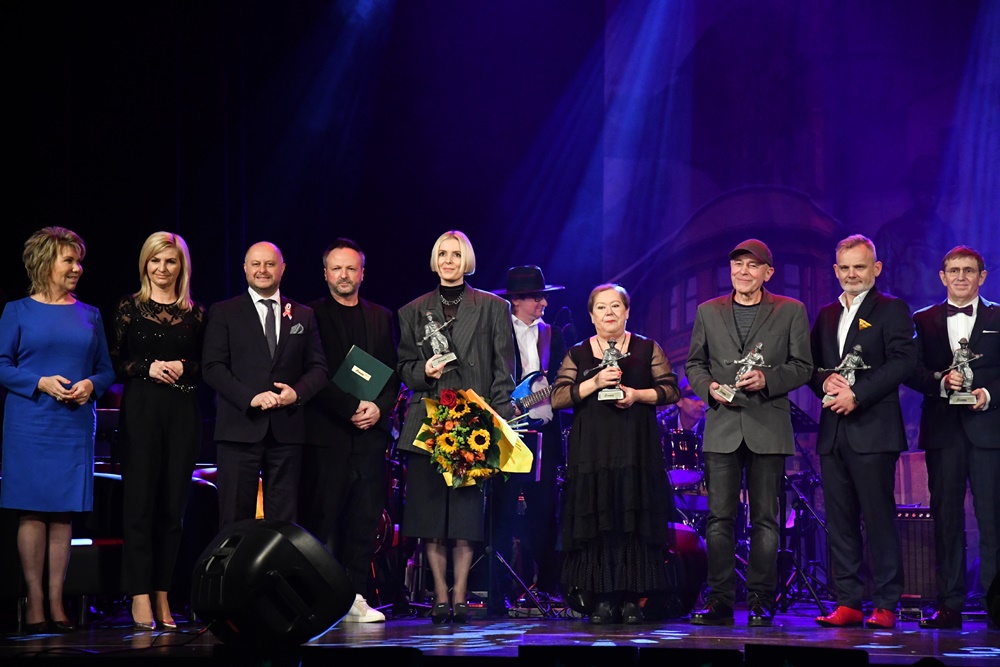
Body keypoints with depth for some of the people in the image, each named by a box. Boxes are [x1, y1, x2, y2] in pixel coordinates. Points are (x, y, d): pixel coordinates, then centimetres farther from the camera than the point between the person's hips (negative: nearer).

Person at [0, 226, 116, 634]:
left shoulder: (90, 315, 12)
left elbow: (106, 369, 14)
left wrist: (91, 385, -7)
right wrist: (41, 383, -15)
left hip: (76, 425, 3)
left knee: (64, 512, 3)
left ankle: (56, 604, 7)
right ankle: (34, 604, 1)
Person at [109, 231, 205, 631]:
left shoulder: (195, 312, 10)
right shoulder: (129, 307, 4)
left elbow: (207, 366, 13)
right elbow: (114, 362, 3)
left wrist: (185, 368, -6)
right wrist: (147, 368, -12)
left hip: (183, 411, 2)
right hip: (141, 409, -2)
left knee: (173, 505, 3)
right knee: (140, 502, -6)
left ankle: (163, 595, 9)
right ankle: (140, 598, -4)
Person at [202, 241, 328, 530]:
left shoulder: (303, 315, 14)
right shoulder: (223, 312, 5)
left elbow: (318, 368, 12)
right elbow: (212, 367, -3)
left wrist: (297, 392, -9)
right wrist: (251, 397, -15)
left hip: (287, 430, 2)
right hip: (240, 428, -2)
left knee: (284, 520, 3)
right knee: (235, 519, 0)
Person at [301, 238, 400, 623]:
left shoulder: (381, 317, 17)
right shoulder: (311, 315, 4)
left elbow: (393, 372, 14)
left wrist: (379, 408, -4)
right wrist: (351, 407, -11)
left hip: (370, 432, 4)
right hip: (326, 433, -4)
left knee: (366, 518, 0)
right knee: (323, 517, -6)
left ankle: (356, 597, 4)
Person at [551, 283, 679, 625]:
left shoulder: (648, 349, 10)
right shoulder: (577, 354, 11)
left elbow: (671, 391, 5)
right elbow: (558, 398, 1)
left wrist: (638, 395, -11)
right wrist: (594, 383, -12)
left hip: (638, 451, 0)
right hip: (591, 451, 1)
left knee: (636, 520, -5)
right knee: (596, 520, -5)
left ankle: (632, 599, 0)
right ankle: (602, 599, 0)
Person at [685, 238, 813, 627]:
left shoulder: (791, 312, 6)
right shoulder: (708, 312, 12)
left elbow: (802, 366, 3)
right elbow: (693, 363, 15)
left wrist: (767, 379, -13)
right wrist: (708, 386, -5)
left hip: (768, 426, -2)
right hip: (722, 425, 2)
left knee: (765, 519, 1)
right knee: (719, 516, -1)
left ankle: (761, 602, 6)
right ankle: (719, 600, 3)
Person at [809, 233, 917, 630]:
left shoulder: (892, 310, 0)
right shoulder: (826, 315, 19)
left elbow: (902, 361, -11)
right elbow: (810, 364, 18)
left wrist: (857, 394, -16)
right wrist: (825, 382, -5)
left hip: (873, 431, -6)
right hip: (833, 433, 6)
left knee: (880, 520, -4)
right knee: (840, 522, 6)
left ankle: (885, 605, 0)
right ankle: (847, 603, 10)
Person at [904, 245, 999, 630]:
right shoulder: (924, 321, 14)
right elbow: (912, 372, 5)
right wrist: (941, 381, -12)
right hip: (942, 429, 2)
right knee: (945, 516, 2)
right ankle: (949, 605, 5)